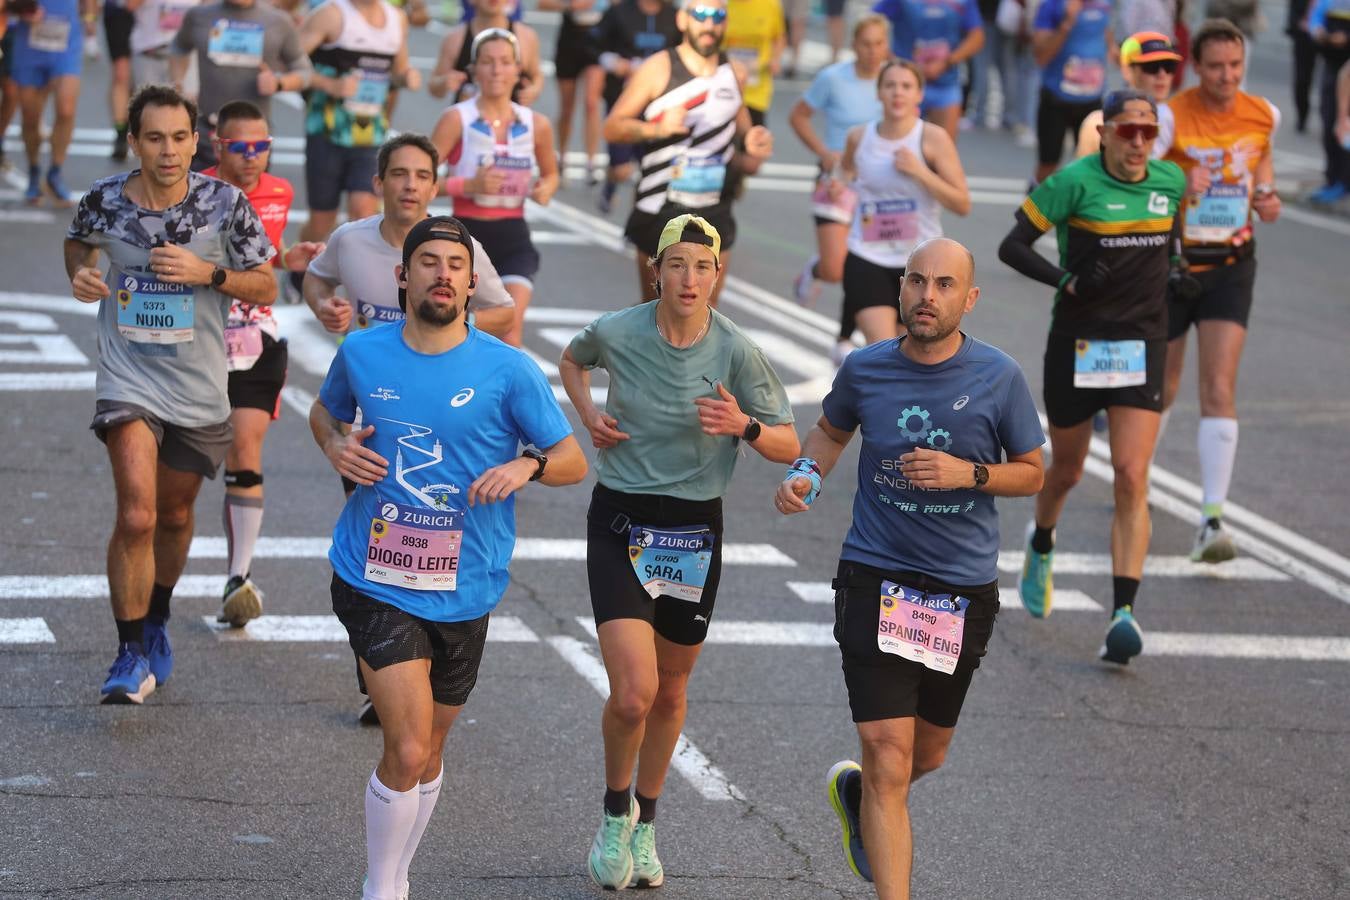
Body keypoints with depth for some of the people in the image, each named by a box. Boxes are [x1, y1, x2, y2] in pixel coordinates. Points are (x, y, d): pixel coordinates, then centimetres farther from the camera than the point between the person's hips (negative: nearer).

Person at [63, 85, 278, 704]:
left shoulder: (224, 202, -9)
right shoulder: (104, 201, -7)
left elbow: (265, 288, -2)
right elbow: (79, 242, 17)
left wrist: (207, 272, -19)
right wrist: (81, 274, -5)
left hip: (199, 388, 2)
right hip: (128, 380, -1)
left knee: (174, 514, 18)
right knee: (136, 516, -18)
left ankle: (157, 622, 44)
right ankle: (131, 656, -6)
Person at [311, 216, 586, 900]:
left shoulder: (508, 369, -6)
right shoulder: (362, 353, 0)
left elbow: (573, 460, -1)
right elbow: (325, 411, 21)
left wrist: (528, 464, -22)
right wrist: (335, 446, -1)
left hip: (464, 592, 2)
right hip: (375, 582, -1)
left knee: (427, 751, 16)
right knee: (408, 751, -15)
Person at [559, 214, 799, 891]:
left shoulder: (736, 351, -10)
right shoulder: (617, 333, -9)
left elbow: (789, 447, -4)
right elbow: (572, 359, 17)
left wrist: (744, 426, -24)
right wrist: (588, 414, -1)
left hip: (694, 530, 2)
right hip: (619, 523, -2)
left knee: (670, 692, 14)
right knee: (633, 693, -15)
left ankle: (645, 826, 37)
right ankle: (615, 814, 13)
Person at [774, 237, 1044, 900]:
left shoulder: (998, 377, -7)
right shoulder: (864, 370, -4)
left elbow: (1031, 473, 3)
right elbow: (832, 429, 17)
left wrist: (968, 474, -15)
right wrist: (806, 474, -3)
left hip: (964, 589, 2)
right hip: (876, 579, -2)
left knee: (928, 754, 19)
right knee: (890, 758, -12)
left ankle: (858, 792, 52)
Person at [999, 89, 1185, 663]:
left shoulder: (1170, 180, 3)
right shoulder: (1074, 182, -11)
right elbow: (1012, 246, -11)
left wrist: (1172, 266, 9)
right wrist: (1065, 279, -23)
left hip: (1142, 346, 2)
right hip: (1077, 345, -2)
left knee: (1132, 480, -12)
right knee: (1066, 471, 16)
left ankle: (1124, 613, -15)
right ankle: (1041, 546, 50)